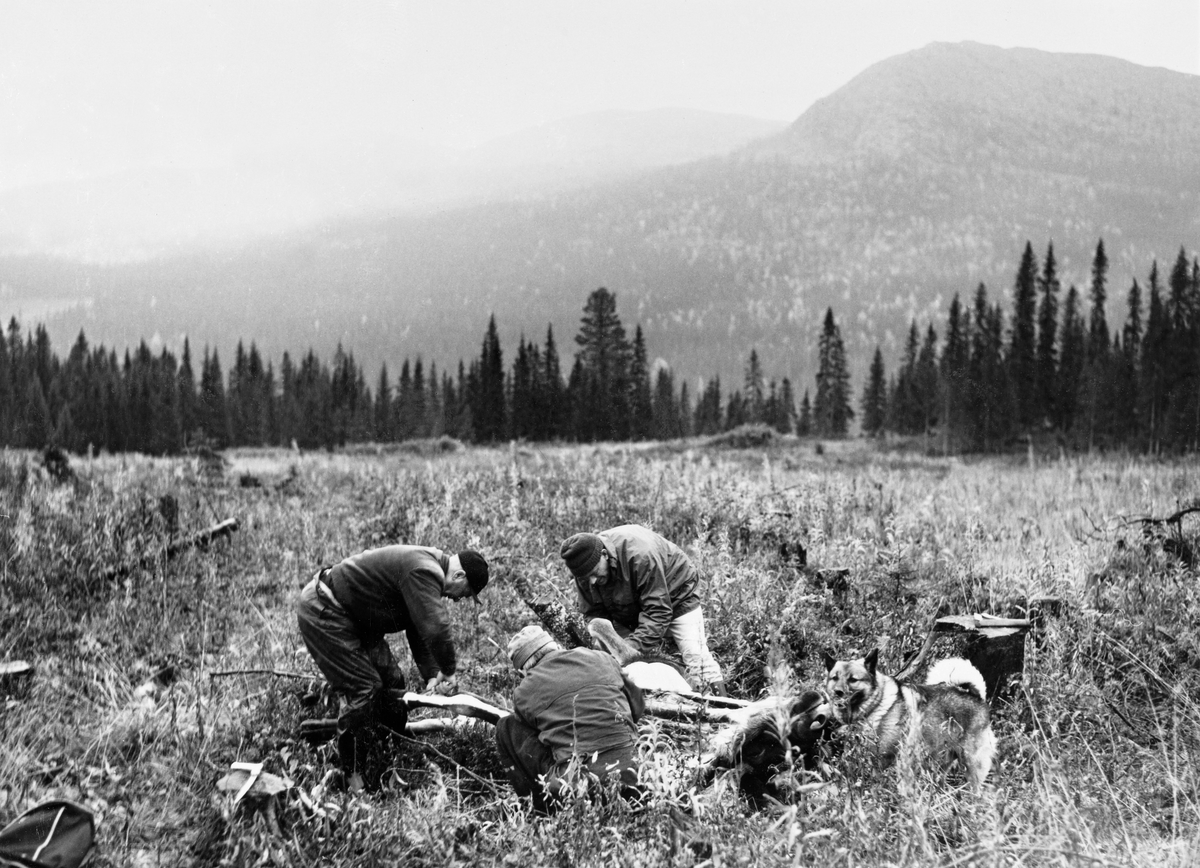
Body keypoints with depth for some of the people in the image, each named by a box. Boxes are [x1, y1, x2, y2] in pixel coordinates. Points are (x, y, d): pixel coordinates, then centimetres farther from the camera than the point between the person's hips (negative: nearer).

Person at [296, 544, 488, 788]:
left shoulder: (428, 571, 8)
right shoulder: (424, 572, -27)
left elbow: (420, 630, 14)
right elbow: (436, 629, -34)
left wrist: (431, 675, 5)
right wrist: (449, 671, -19)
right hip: (322, 613, -11)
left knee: (390, 679, 12)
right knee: (363, 689, -11)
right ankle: (351, 776, -1)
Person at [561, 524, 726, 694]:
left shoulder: (641, 554, -41)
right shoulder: (585, 565, -21)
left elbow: (658, 612, -38)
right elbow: (593, 612, -13)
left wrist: (633, 647, -45)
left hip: (674, 595, -6)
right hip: (629, 610, 6)